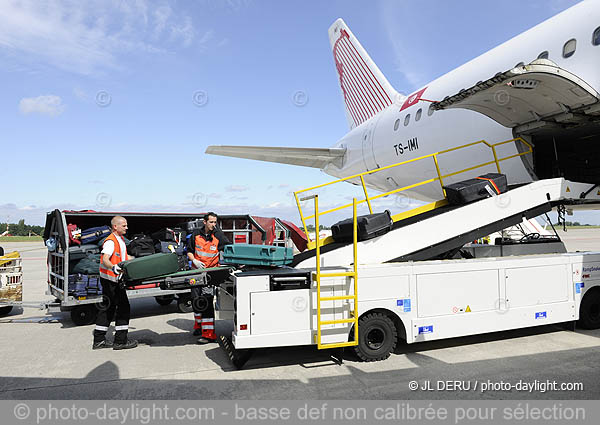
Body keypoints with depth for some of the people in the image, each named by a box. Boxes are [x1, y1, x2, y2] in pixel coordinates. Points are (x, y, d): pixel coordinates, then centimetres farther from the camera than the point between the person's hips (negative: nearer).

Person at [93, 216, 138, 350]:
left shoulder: (121, 239, 14)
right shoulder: (110, 241, -17)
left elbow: (124, 257, 28)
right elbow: (105, 259, -30)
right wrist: (114, 268, -48)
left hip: (115, 279, 10)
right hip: (110, 279, -10)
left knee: (108, 308, 12)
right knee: (123, 307, -6)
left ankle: (99, 340, 20)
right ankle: (120, 341, 1)